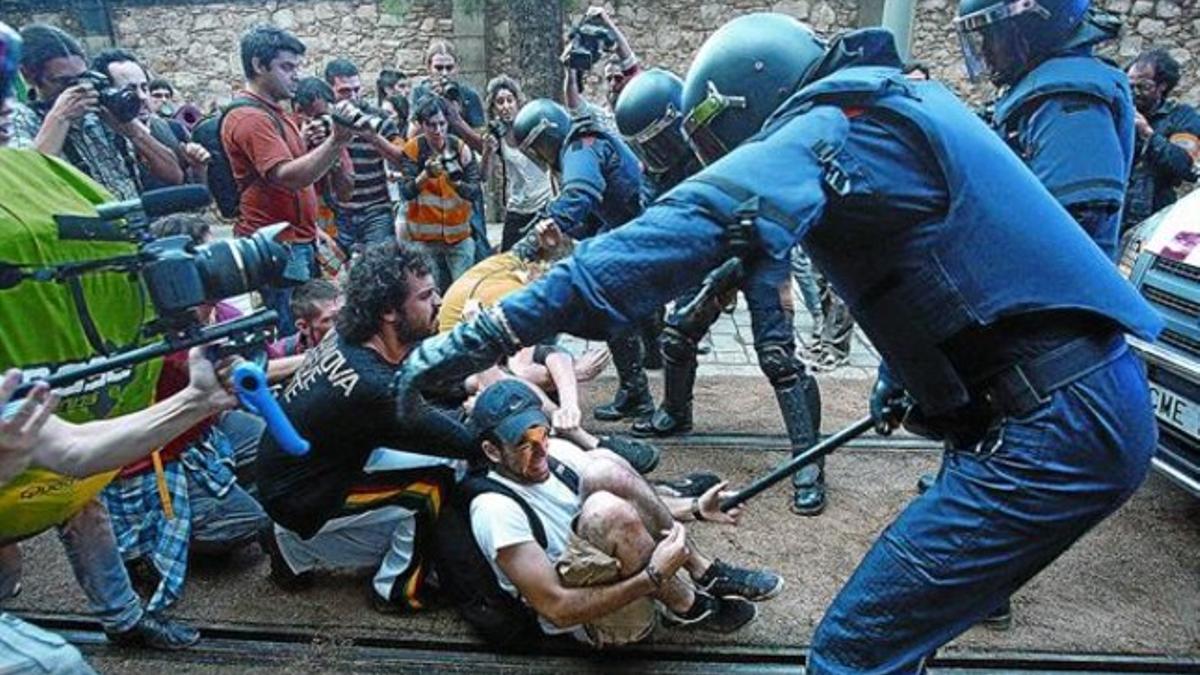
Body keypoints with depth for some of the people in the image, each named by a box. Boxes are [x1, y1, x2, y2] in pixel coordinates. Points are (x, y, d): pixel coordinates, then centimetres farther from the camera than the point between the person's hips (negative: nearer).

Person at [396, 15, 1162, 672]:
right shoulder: (908, 99, 17)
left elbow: (692, 225, -30)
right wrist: (910, 367, 26)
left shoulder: (831, 125, -13)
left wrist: (495, 328, -32)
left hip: (1052, 427, -10)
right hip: (1094, 402, 10)